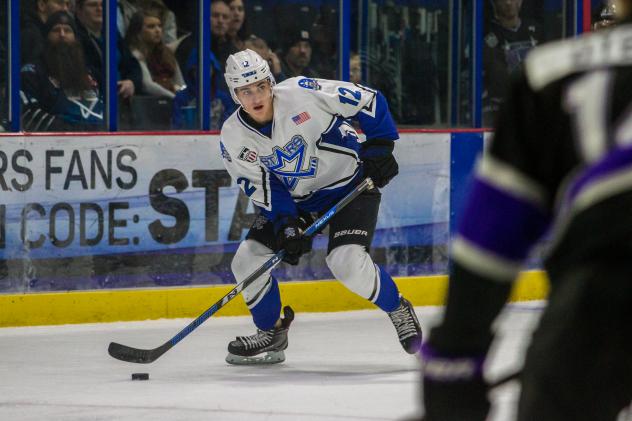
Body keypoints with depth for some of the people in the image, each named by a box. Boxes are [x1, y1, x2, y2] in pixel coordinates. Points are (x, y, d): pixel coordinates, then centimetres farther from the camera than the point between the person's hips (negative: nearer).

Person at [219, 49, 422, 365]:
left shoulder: (302, 93, -25)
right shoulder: (233, 138, -13)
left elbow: (368, 101, -16)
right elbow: (263, 188, -8)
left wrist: (379, 147, -20)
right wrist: (286, 226, -21)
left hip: (349, 183, -5)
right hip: (293, 198, 5)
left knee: (348, 263, -24)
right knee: (247, 260, -5)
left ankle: (399, 311, 4)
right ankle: (271, 334, 18)